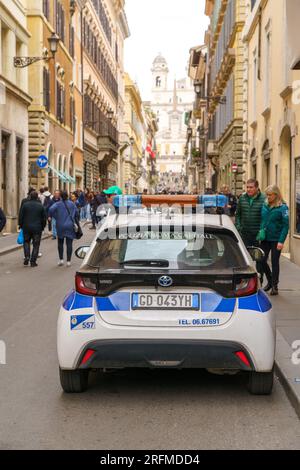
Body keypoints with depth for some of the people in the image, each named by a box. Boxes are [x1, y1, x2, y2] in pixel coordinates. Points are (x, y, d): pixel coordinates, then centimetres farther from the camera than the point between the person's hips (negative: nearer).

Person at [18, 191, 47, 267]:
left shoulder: (25, 205, -2)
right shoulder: (40, 206, -3)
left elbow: (20, 216, 0)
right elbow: (44, 218, 1)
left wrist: (21, 225, 11)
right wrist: (42, 227, 13)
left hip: (26, 227, 1)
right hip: (37, 228, -1)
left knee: (26, 242, 19)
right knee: (36, 245, 6)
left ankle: (27, 257, 2)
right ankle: (33, 261, 3)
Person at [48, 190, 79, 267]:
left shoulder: (58, 204, -4)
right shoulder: (72, 204, 3)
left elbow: (51, 209, -21)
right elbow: (77, 214, 8)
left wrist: (50, 216, -4)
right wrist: (77, 223, 23)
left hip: (60, 226, -1)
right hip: (70, 226, 1)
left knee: (60, 243, 14)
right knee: (69, 244, 1)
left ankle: (61, 259, 9)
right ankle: (68, 261, 0)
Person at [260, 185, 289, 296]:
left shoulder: (282, 207, -10)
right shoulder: (265, 206, 4)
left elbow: (285, 225, -12)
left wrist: (281, 241, -18)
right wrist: (260, 233, 3)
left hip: (276, 240, -5)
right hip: (265, 239, 5)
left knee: (274, 262, 3)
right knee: (262, 261, 5)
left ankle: (274, 286, 16)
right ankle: (270, 281, 27)